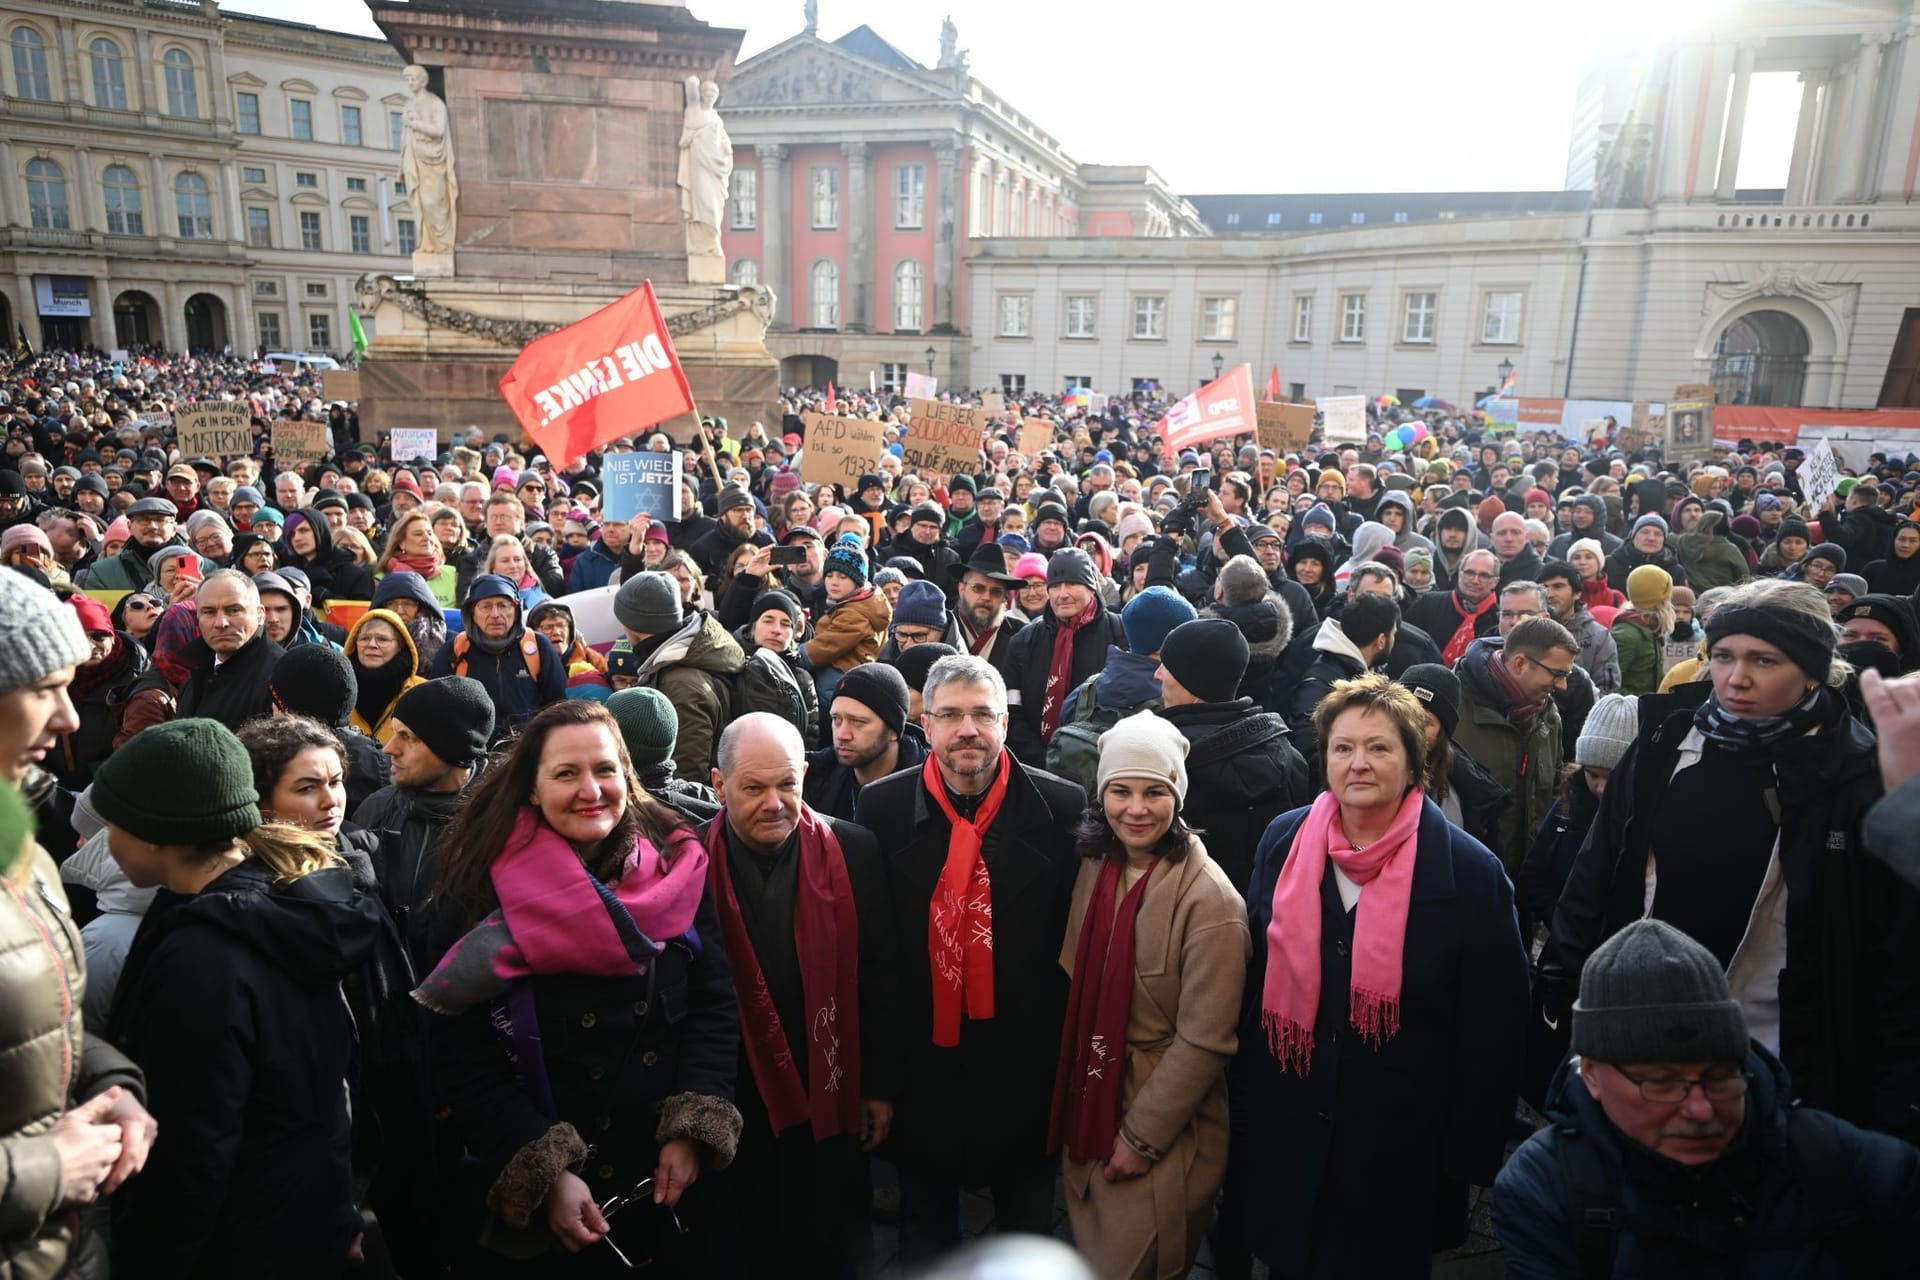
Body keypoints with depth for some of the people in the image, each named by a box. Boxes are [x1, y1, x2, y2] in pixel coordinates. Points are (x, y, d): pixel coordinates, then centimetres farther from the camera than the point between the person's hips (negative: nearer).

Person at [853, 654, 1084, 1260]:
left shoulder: (1062, 807, -12)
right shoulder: (882, 806, -9)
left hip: (1025, 1053, -1)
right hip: (922, 1046, 1)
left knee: (1027, 1210, 23)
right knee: (924, 1215, 25)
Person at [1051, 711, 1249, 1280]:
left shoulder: (1210, 899, -22)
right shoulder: (1095, 869, -1)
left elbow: (1203, 1041, -19)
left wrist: (1142, 1137, -15)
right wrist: (1073, 1102, 7)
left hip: (1164, 1131, -6)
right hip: (1088, 1111, 6)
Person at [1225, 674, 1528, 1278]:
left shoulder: (1470, 871, -13)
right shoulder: (1283, 843, -5)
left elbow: (1492, 1028, -7)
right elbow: (1253, 982, 5)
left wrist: (1470, 1153, -5)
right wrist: (1243, 1099, 8)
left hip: (1402, 1146, -2)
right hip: (1285, 1132, 3)